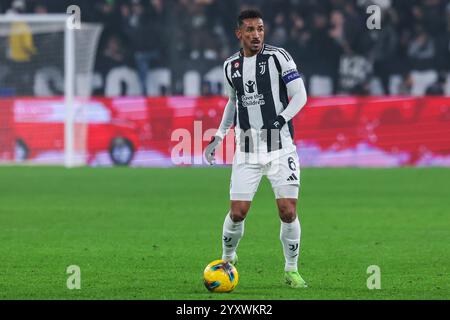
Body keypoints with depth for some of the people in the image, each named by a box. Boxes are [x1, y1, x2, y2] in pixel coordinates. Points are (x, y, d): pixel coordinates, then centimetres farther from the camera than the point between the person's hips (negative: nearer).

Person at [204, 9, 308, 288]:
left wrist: (278, 121, -21)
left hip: (281, 147, -3)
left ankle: (291, 270, 8)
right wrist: (219, 135, 17)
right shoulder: (231, 66, 8)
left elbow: (300, 96, -8)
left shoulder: (278, 57, -6)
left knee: (288, 211, -9)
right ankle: (227, 259, 26)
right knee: (238, 213, -1)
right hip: (247, 150, 3)